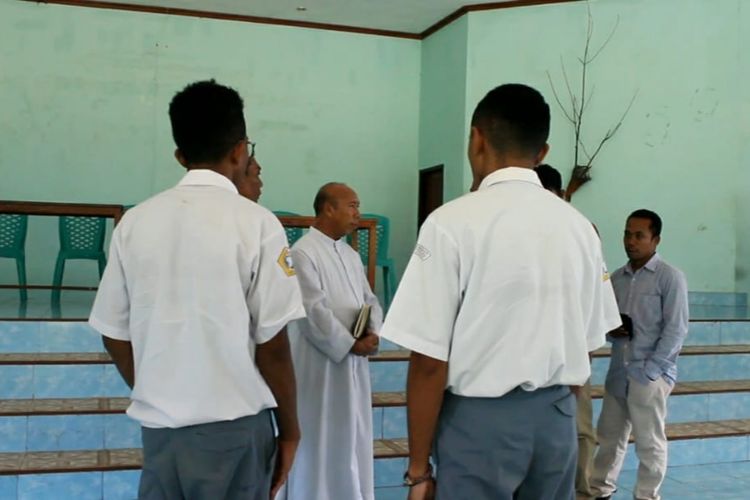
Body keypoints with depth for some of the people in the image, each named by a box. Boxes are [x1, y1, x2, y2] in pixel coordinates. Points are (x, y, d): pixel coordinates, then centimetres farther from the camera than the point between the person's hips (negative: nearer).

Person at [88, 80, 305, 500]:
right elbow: (272, 345, -10)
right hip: (234, 428, -3)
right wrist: (290, 430, 3)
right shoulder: (256, 223, -10)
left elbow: (116, 336, 6)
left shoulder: (134, 222, 1)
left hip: (159, 428, 4)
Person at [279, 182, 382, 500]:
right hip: (320, 366, -8)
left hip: (353, 365, 8)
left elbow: (369, 300, 10)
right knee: (319, 440, 3)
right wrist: (350, 344, -15)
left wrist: (372, 333, -9)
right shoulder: (302, 253, -15)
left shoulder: (351, 255, 12)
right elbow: (314, 313, -19)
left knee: (353, 438, 16)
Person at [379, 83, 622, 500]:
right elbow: (587, 344, 10)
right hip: (558, 417, 5)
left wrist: (419, 466, -6)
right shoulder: (580, 227, 3)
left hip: (480, 418, -5)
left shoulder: (453, 223, -13)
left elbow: (430, 360, -15)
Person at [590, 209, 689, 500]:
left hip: (651, 374, -5)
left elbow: (676, 329, -8)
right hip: (618, 371, 5)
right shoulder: (616, 278, 11)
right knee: (609, 436, 11)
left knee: (649, 443, 4)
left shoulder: (670, 277, -4)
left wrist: (650, 370, -14)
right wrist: (611, 330, -6)